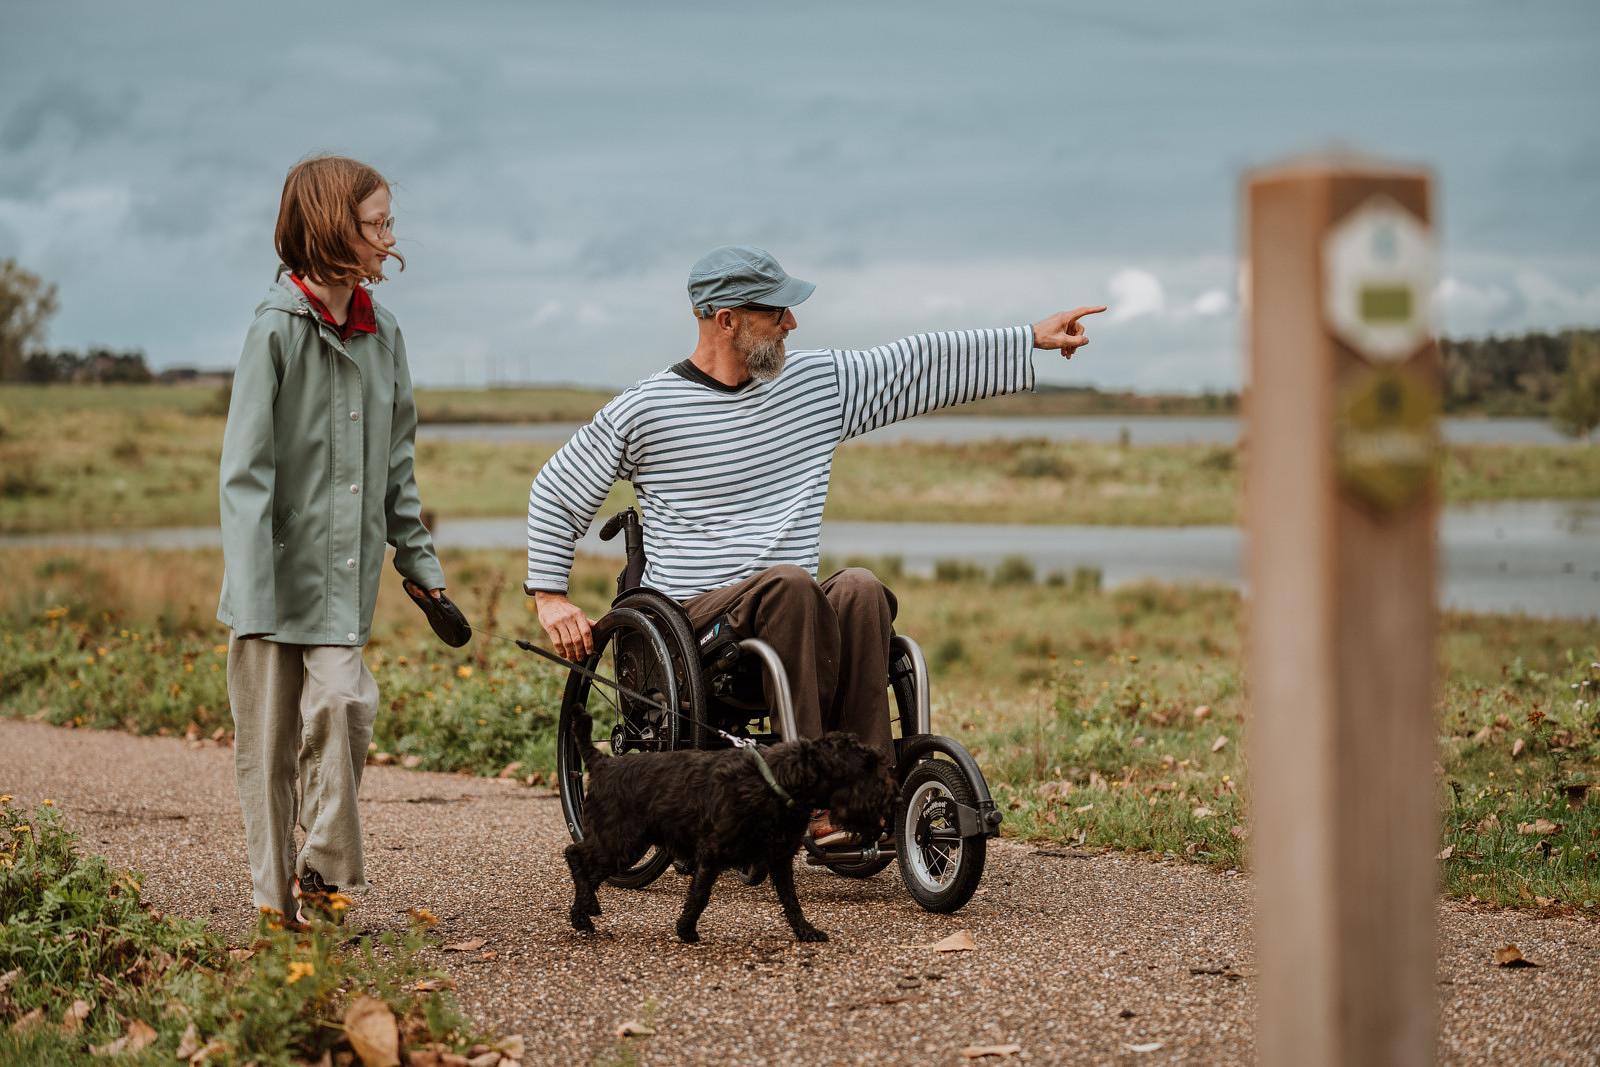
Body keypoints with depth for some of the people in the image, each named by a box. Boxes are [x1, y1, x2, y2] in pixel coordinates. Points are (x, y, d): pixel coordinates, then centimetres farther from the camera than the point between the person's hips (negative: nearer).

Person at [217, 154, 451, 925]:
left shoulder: (380, 332, 9)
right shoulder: (279, 329, -10)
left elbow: (396, 462, 18)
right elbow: (245, 471, -12)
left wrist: (418, 559, 17)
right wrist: (256, 595, -18)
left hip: (345, 574, 4)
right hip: (279, 575, -4)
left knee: (342, 702, -13)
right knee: (270, 737, 2)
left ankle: (324, 871, 2)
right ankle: (276, 900, 13)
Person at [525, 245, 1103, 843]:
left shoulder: (818, 383, 12)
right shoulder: (645, 411, 0)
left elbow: (916, 365, 17)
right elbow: (554, 492, 10)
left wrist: (1032, 339, 17)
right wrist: (549, 596, 4)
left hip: (791, 613, 4)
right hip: (695, 615, -4)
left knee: (862, 589, -29)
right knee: (789, 583, -35)